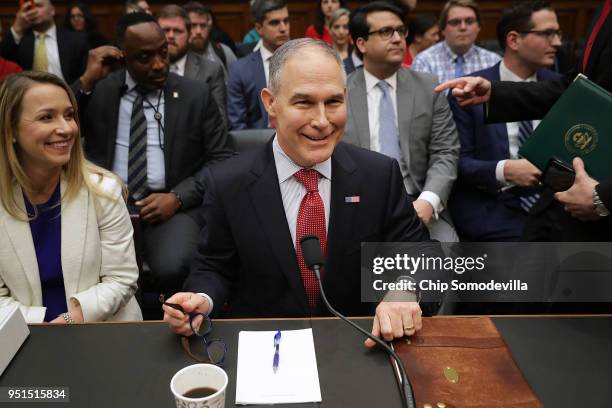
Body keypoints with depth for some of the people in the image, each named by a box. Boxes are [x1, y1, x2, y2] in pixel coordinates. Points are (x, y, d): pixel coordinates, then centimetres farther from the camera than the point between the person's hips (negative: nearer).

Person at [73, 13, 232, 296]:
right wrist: (86, 82, -9)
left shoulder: (196, 95, 6)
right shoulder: (98, 90, 10)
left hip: (169, 204, -1)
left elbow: (221, 160, 5)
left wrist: (178, 197, -10)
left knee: (172, 267, -31)